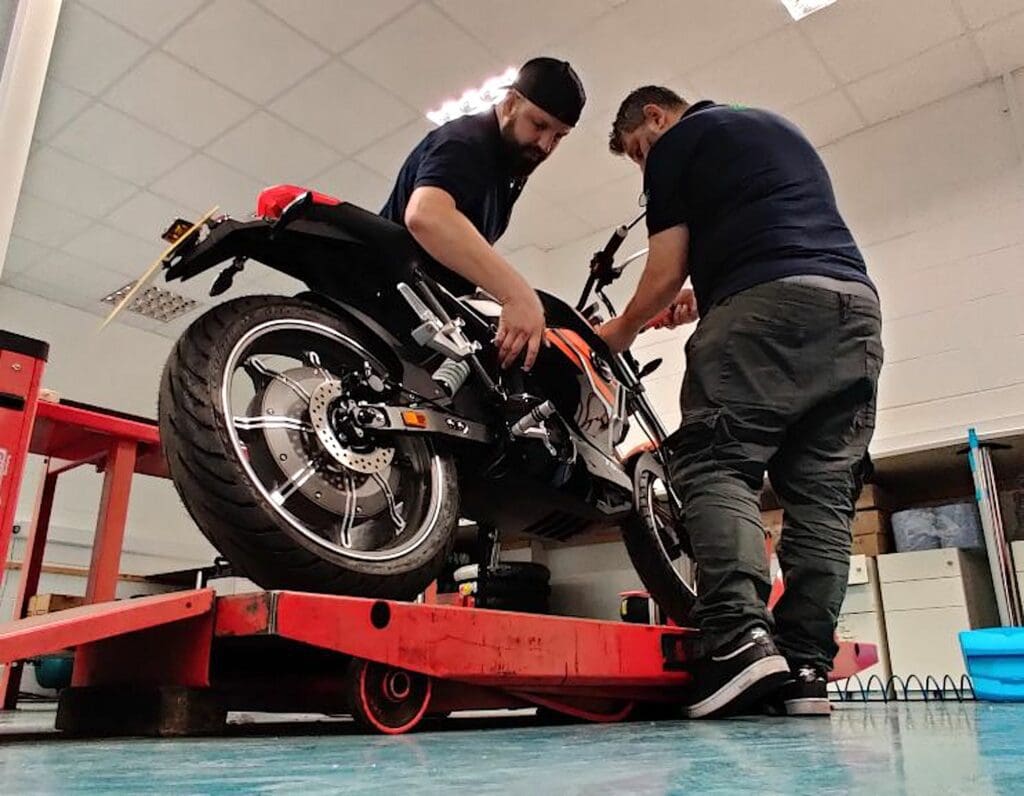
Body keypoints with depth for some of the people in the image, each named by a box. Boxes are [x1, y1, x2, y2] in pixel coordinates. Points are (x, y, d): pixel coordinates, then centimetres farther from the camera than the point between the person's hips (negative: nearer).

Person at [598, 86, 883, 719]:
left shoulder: (676, 143, 12)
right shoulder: (780, 129, 36)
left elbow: (667, 272, 6)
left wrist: (623, 329, 22)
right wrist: (707, 299, 36)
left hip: (768, 306, -7)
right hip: (857, 301, 8)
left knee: (715, 464, -12)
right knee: (821, 491, 1)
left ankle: (739, 636, -29)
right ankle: (806, 665, -3)